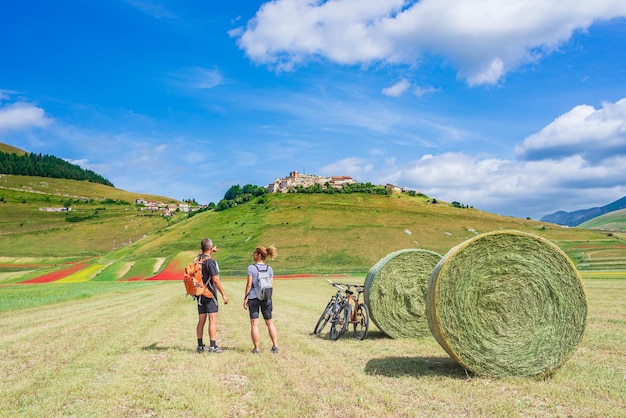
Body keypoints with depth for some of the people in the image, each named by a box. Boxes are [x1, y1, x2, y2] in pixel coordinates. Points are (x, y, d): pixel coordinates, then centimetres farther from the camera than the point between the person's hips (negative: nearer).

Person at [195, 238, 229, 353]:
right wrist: (224, 294, -14)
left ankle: (200, 346, 15)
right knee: (213, 320, -5)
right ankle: (213, 346, -6)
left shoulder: (198, 259, 6)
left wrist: (212, 251, 40)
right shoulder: (210, 261, -16)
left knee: (201, 321, 11)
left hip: (200, 293, 8)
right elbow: (215, 280, -19)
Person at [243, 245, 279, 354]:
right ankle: (275, 346, 13)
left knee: (254, 324, 3)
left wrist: (245, 298, -2)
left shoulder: (251, 268, -7)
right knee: (269, 322, 15)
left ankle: (256, 348, 5)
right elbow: (271, 286, 4)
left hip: (253, 298, -3)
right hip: (266, 298, 4)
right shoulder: (269, 269, 4)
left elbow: (249, 285, -9)